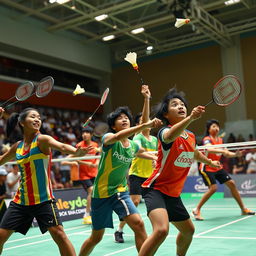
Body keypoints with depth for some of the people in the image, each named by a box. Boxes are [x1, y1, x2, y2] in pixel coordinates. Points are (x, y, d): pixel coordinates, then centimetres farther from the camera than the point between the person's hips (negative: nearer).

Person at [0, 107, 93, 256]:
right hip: (21, 201, 5)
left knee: (59, 234, -16)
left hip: (43, 200, -5)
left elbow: (62, 146, -29)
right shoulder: (17, 146, 7)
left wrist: (76, 152, -53)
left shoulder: (42, 139, -8)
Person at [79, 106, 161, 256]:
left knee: (138, 224, -21)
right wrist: (146, 125, -52)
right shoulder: (108, 138, -16)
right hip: (101, 193, -3)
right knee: (96, 237, 11)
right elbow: (117, 137, -42)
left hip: (120, 191, 3)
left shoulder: (134, 146, 1)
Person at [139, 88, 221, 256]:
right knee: (162, 230, -32)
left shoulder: (191, 136, 5)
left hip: (173, 194, 9)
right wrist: (191, 118, -60)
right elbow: (170, 136, -46)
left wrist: (210, 162, 44)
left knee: (188, 230, 24)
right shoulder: (165, 132, -18)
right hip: (156, 189, -8)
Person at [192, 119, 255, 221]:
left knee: (231, 184, 4)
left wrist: (236, 154, -11)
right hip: (207, 168, -7)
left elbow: (226, 154, 7)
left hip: (218, 168, 7)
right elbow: (209, 149, -35)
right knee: (213, 188, -21)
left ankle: (243, 209, 17)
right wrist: (222, 151, -48)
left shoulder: (220, 140, 8)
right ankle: (197, 210, -7)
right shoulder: (207, 139, -14)